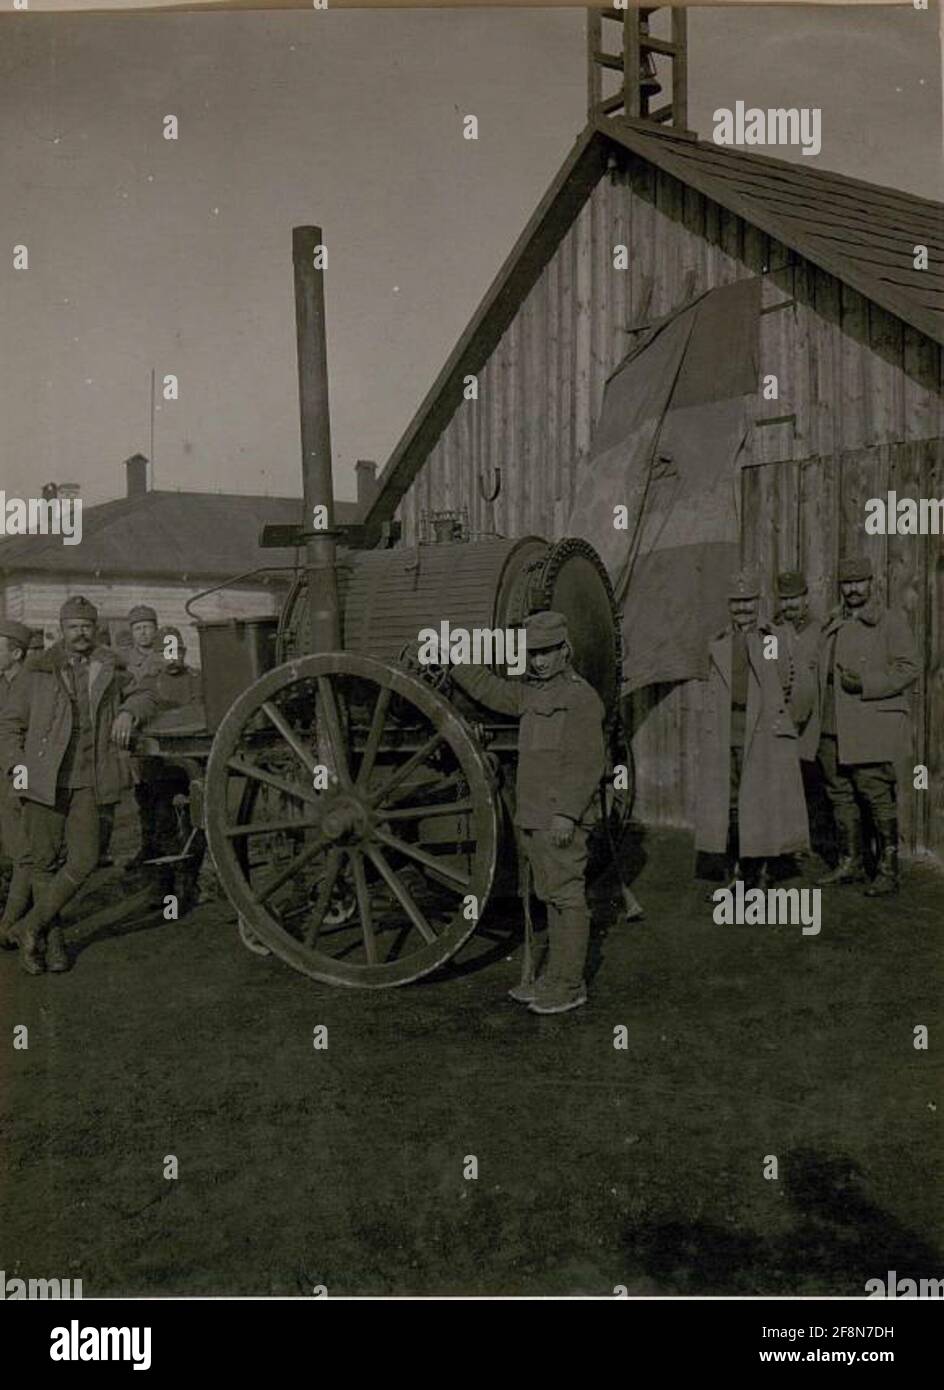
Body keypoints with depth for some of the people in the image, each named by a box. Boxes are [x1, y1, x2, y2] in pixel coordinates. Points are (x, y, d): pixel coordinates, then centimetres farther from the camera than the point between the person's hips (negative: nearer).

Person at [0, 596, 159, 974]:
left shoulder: (108, 669, 8)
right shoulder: (38, 672, 3)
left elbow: (146, 697, 21)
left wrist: (128, 711, -1)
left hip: (87, 783, 2)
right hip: (44, 782, -2)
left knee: (83, 861, -4)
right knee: (44, 863, 5)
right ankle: (51, 940, 20)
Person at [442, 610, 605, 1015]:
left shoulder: (581, 697, -11)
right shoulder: (532, 693, 15)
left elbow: (588, 764, -17)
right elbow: (492, 690, 29)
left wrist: (567, 813, -22)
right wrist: (452, 660, 25)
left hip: (561, 821, -9)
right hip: (532, 818, 9)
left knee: (567, 898, -2)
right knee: (551, 898, 14)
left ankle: (570, 986, 5)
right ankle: (554, 979, 22)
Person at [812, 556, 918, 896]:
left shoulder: (891, 621, -2)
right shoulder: (832, 624, 17)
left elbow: (908, 669, -9)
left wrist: (865, 684, -20)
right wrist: (820, 720, 16)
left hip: (871, 729, -6)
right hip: (833, 730, 6)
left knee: (879, 798, -6)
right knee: (841, 797, 9)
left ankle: (888, 872, 0)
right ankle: (850, 864, 20)